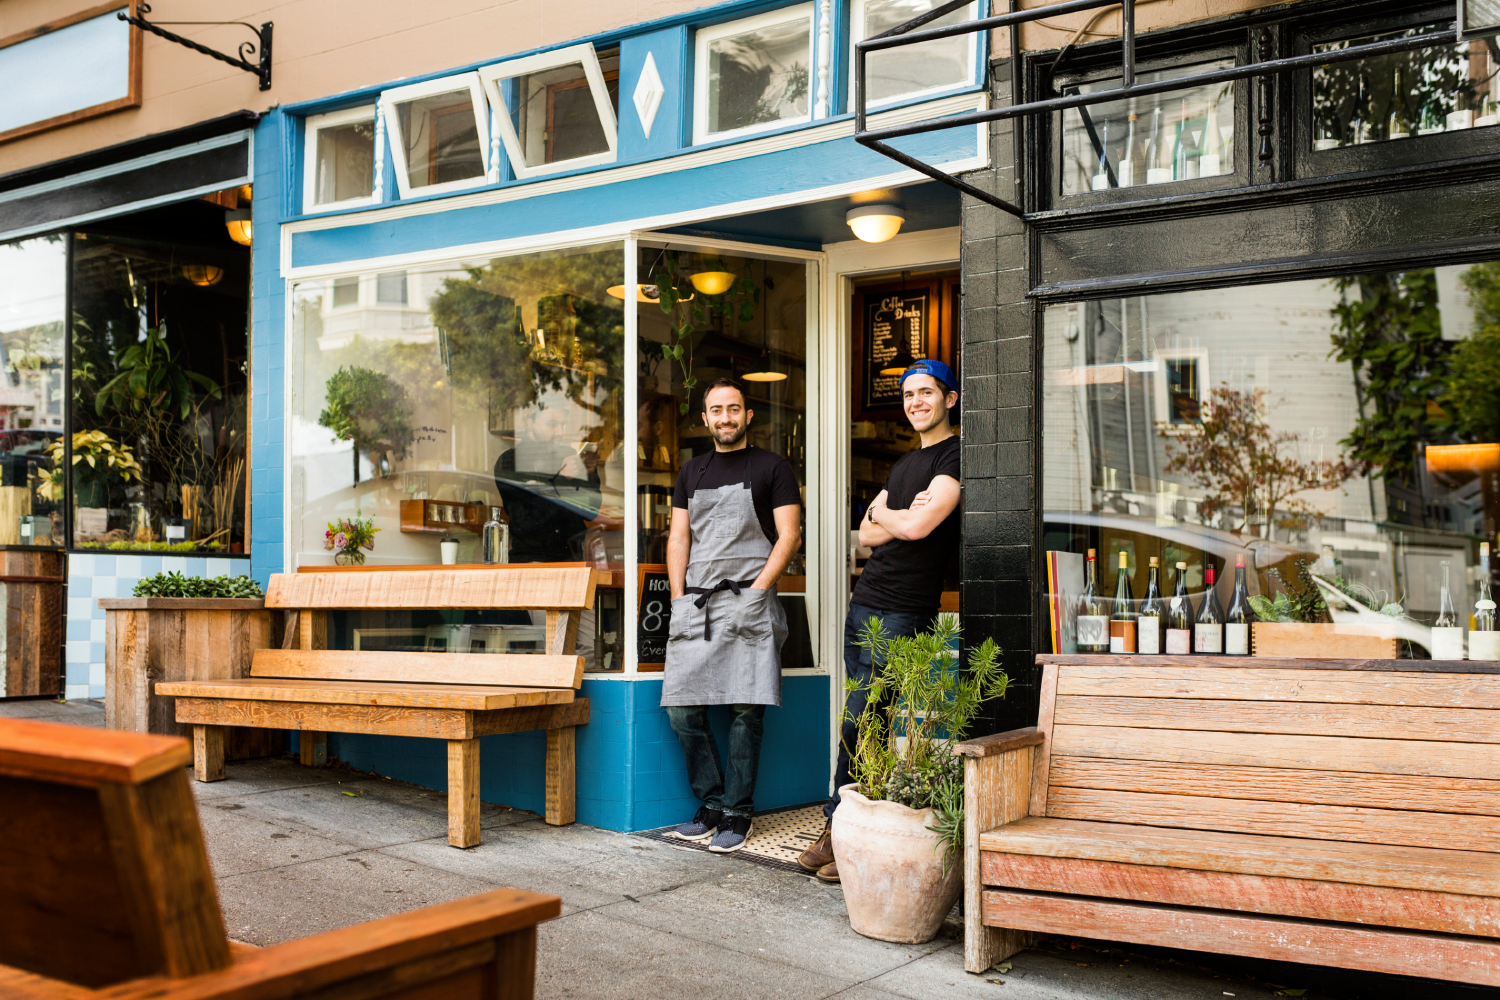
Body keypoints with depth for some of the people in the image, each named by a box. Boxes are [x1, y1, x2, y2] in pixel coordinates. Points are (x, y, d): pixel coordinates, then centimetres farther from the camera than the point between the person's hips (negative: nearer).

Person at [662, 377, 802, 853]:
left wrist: (756, 591, -10)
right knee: (682, 707, -2)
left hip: (748, 603, -4)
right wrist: (679, 599, 4)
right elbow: (679, 537, 16)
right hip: (694, 603, 5)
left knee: (745, 709, -7)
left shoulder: (772, 467, 6)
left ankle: (737, 812, 2)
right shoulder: (691, 471, 20)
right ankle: (711, 804, 11)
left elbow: (789, 536, -1)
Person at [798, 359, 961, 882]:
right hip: (863, 602, 8)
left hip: (903, 612, -8)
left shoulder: (956, 457, -5)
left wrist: (882, 513, 4)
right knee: (857, 720, 7)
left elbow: (918, 527, -16)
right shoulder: (903, 464, 22)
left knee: (859, 721, -8)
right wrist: (904, 515, -1)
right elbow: (865, 534, 16)